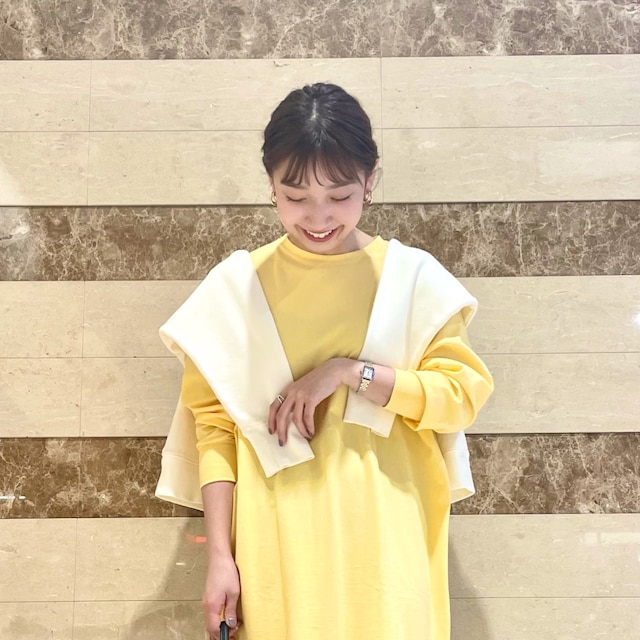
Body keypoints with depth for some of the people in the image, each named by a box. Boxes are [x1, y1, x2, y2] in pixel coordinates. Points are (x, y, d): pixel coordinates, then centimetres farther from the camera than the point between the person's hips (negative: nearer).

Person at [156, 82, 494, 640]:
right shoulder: (236, 285, 0)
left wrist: (348, 370, -15)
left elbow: (464, 393, -4)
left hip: (386, 535, 0)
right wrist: (220, 555, -5)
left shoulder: (413, 277, 0)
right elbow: (212, 421, 0)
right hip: (279, 540, 0)